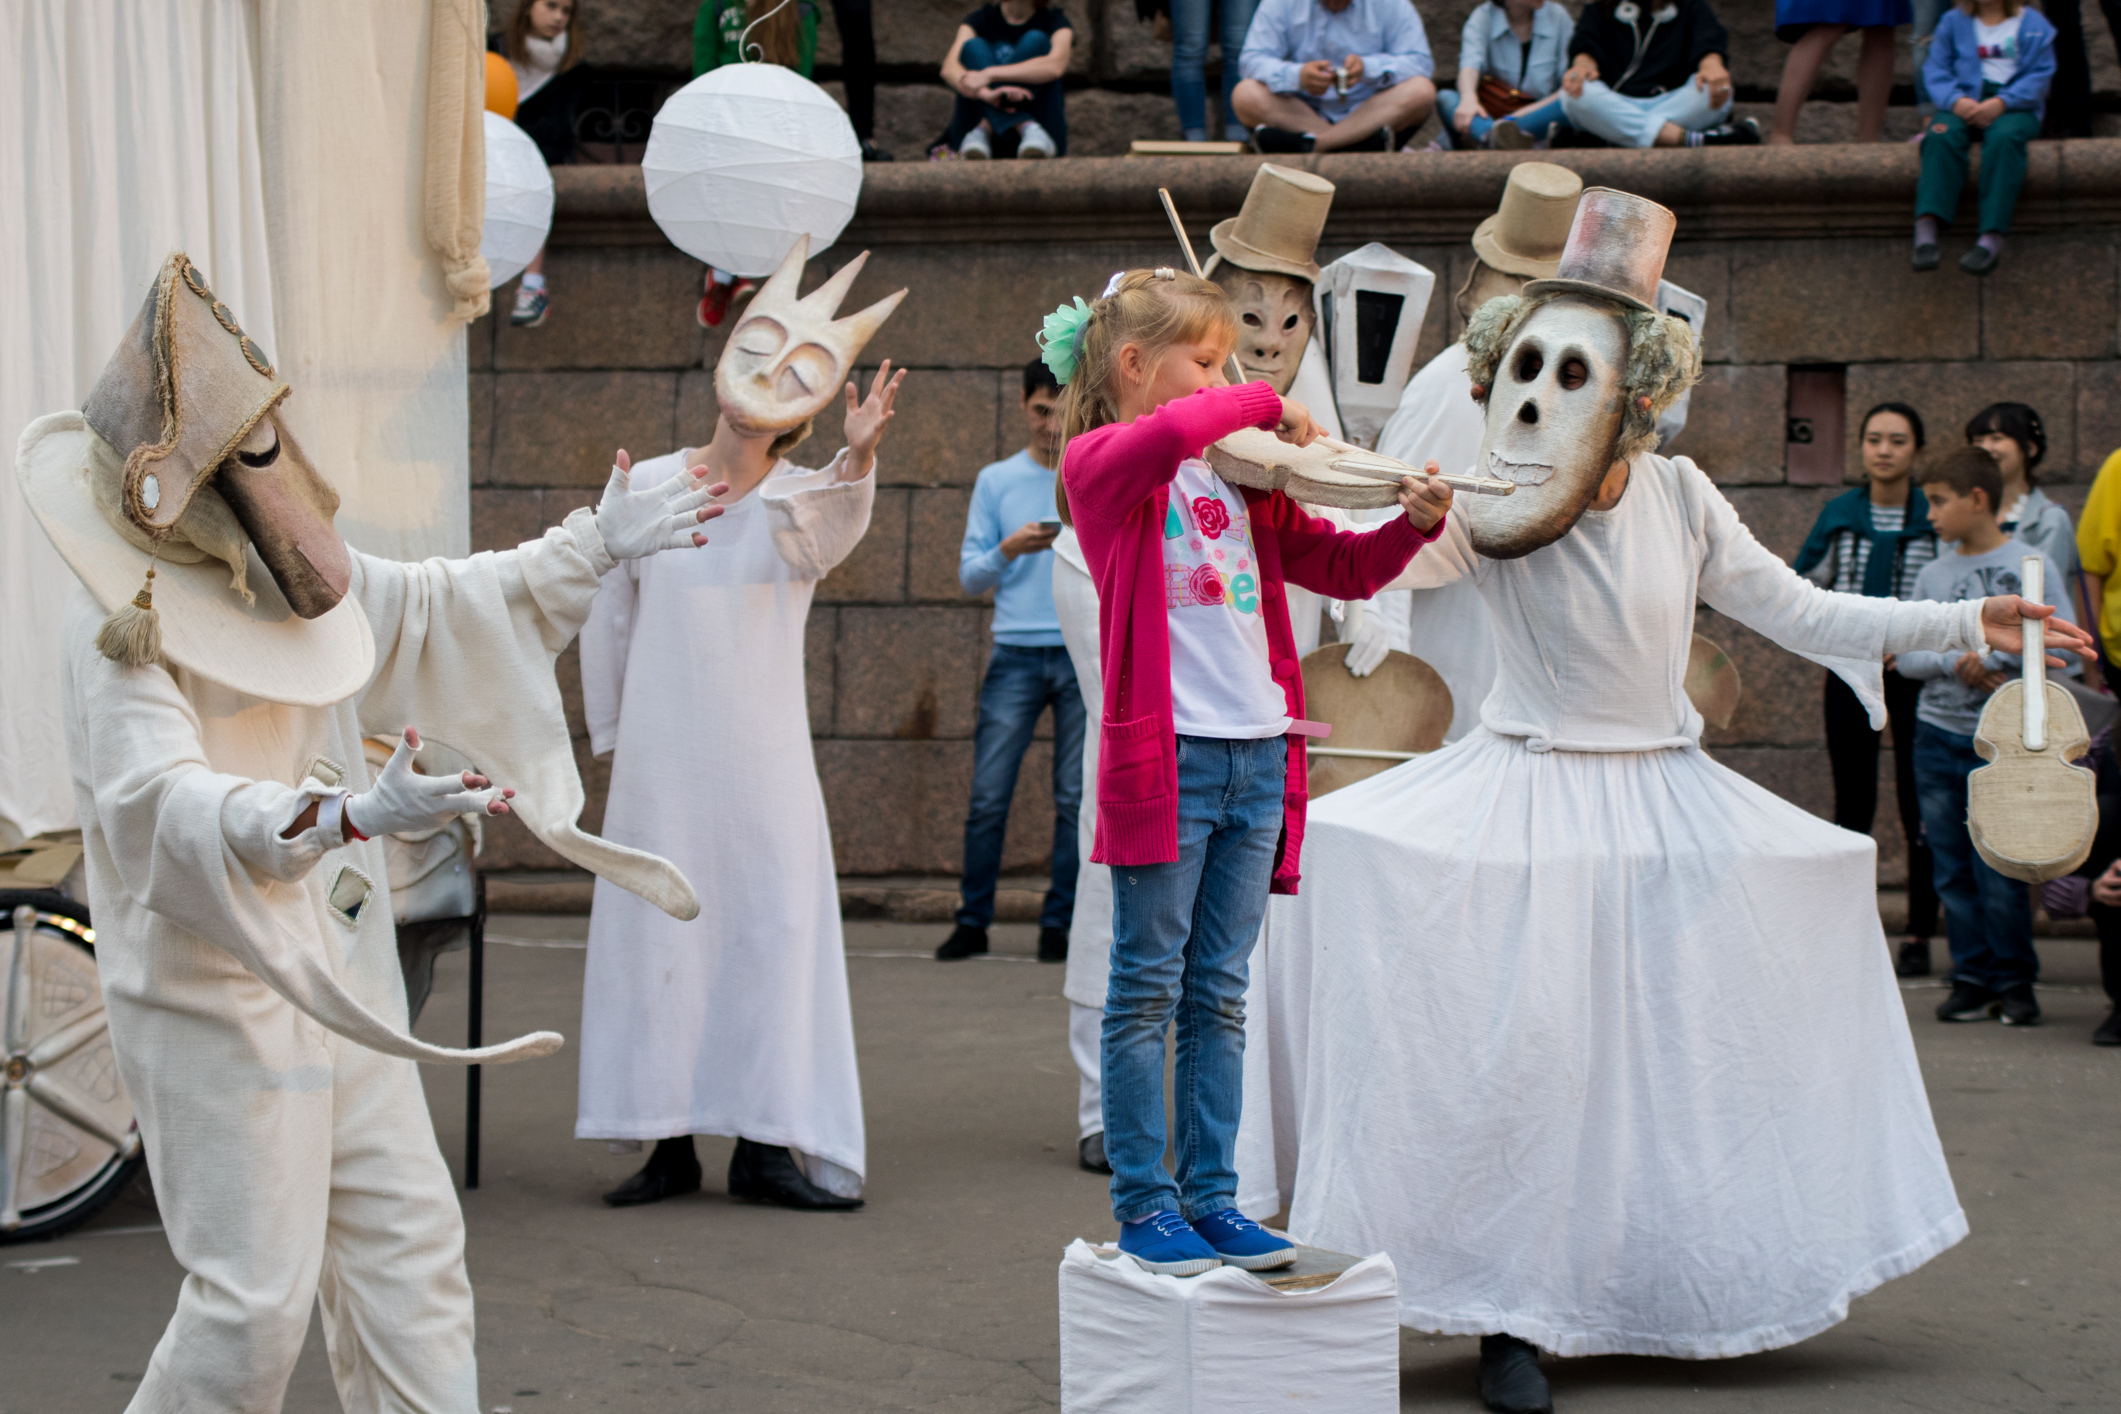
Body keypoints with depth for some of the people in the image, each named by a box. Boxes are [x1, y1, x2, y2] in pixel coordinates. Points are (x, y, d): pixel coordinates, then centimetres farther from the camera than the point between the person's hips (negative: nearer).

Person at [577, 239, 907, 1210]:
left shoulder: (800, 502, 0)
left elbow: (829, 532, -26)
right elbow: (608, 620, 13)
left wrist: (859, 456, -45)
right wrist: (613, 735, 14)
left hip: (763, 764, -1)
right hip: (661, 763, 1)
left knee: (773, 931, -3)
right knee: (655, 935, 0)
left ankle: (766, 1145, 3)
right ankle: (668, 1143, 7)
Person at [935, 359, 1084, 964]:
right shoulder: (996, 481, 10)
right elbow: (969, 575, 8)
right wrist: (1008, 550, -11)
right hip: (1016, 654, 0)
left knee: (1076, 798, 1)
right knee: (988, 796, -3)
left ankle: (1059, 924, 8)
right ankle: (972, 921, 7)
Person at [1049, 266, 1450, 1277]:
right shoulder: (1098, 462, -3)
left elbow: (1344, 568, 20)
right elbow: (1167, 435, -26)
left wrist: (1415, 521, 2)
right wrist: (1266, 404, -11)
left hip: (1258, 757, 6)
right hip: (1166, 757, -6)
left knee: (1219, 995, 10)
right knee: (1147, 990, 1)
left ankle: (1210, 1196, 16)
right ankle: (1142, 1203, 8)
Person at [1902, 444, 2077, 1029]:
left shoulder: (2028, 564, -3)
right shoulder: (1933, 573, 9)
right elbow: (1906, 654, 6)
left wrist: (1992, 657, -14)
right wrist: (1954, 662, -12)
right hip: (1938, 737, 4)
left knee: (1999, 871, -5)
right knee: (1953, 871, 5)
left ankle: (2014, 982, 8)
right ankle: (1972, 979, 13)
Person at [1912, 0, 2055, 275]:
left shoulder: (2034, 25, 11)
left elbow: (2039, 75, 1)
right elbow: (1935, 69, 7)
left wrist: (2001, 103, -17)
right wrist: (1955, 100, -15)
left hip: (2012, 105, -1)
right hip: (1963, 102, 1)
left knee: (2004, 137, -36)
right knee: (1942, 134, -33)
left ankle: (1992, 237, -45)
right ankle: (1925, 227, -47)